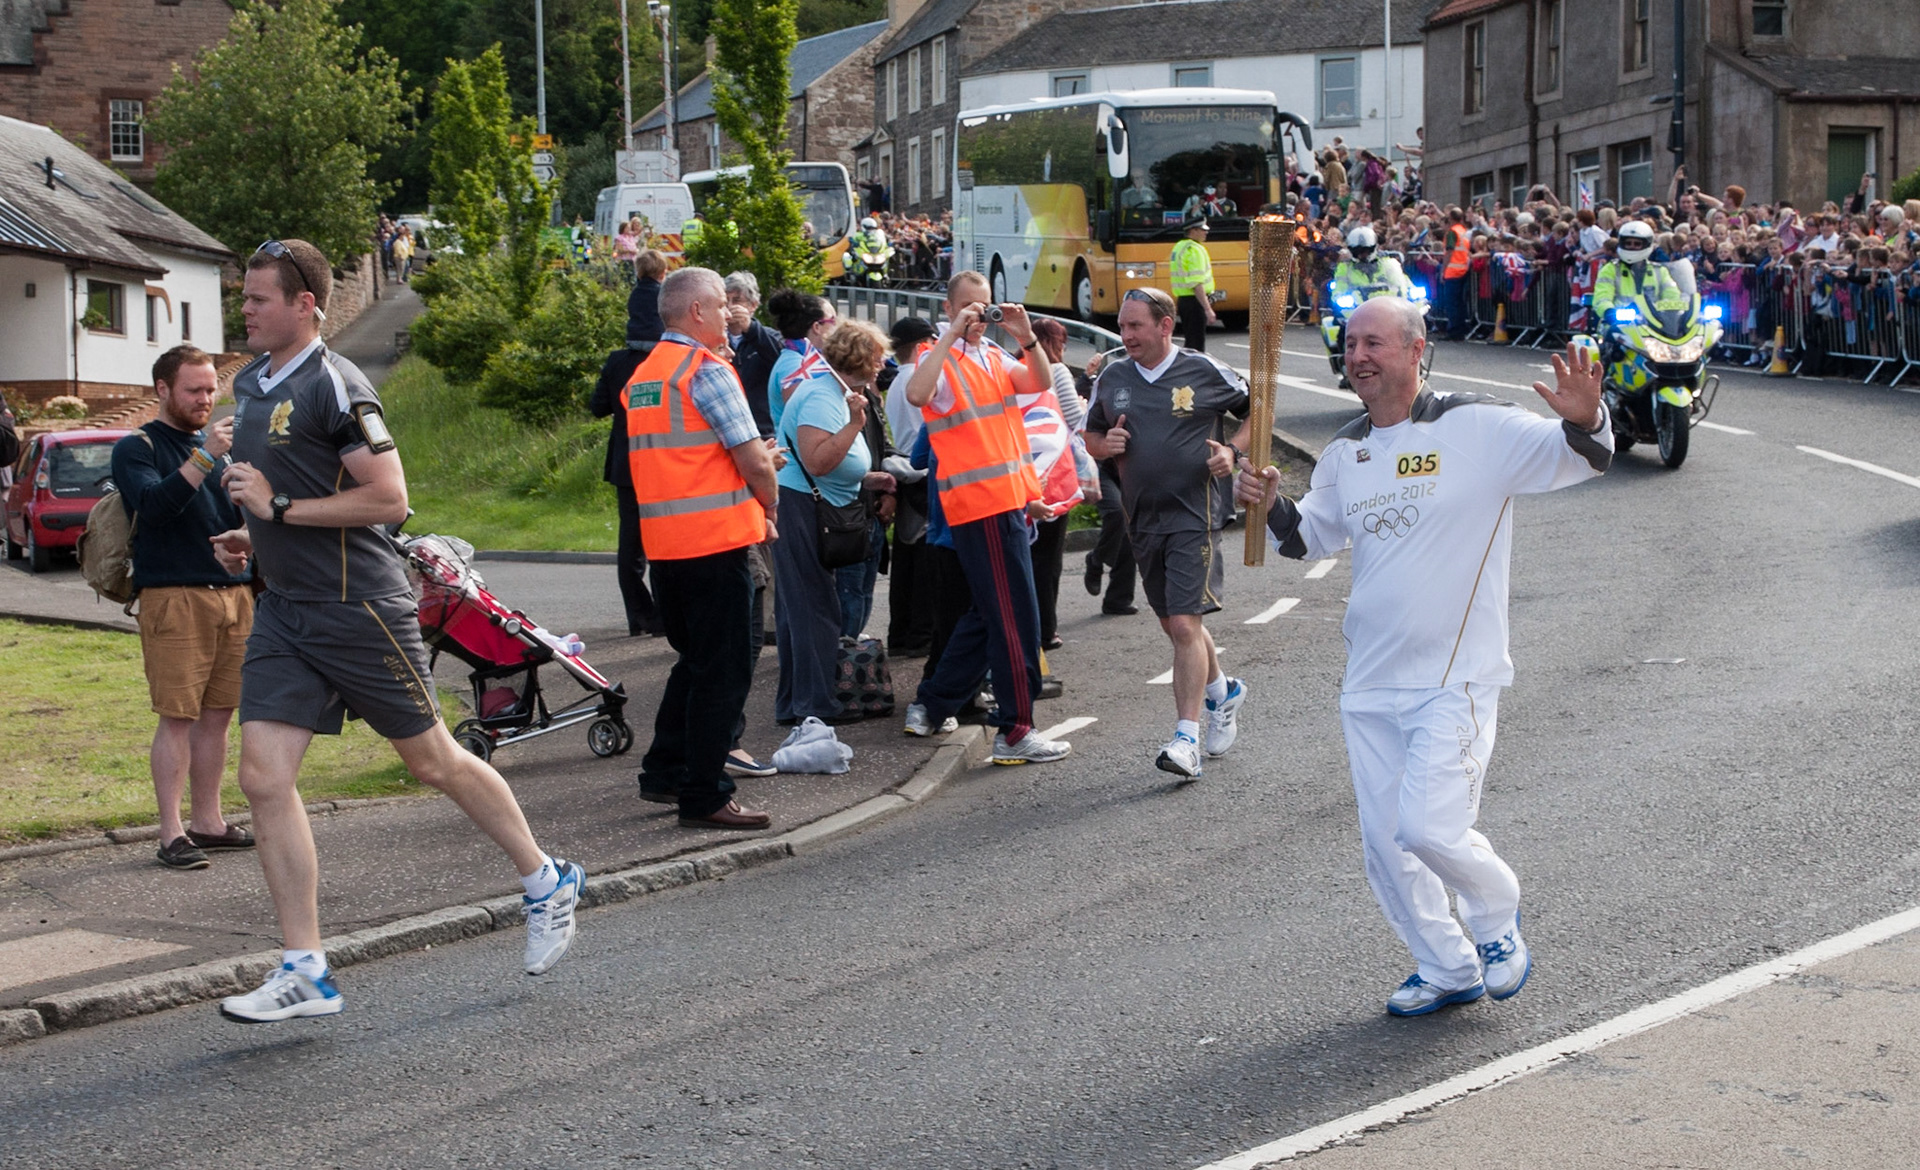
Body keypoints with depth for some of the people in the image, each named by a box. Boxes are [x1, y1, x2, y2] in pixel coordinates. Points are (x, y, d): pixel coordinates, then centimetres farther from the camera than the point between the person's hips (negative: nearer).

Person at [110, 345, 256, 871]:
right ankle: (172, 833, -5)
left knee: (217, 715, 8)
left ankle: (208, 821, 15)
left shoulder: (219, 446, 20)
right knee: (177, 718, -8)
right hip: (174, 597, -6)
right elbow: (154, 505, -18)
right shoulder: (137, 448, 1)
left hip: (234, 594, 6)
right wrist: (203, 457, -25)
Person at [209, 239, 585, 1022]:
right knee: (264, 779, -4)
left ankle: (547, 883, 27)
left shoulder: (335, 386, -14)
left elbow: (388, 498, -20)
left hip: (358, 606, -8)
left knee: (433, 761, 5)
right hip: (283, 611, 8)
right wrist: (253, 537, 11)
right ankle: (305, 974, 0)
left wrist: (281, 506, -20)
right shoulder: (249, 383, 14)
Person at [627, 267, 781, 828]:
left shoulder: (643, 375, 15)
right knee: (724, 671, -2)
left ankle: (664, 772, 25)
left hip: (663, 544, 8)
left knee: (694, 660, 22)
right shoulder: (707, 369, -12)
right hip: (715, 539, -8)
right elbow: (753, 460, -14)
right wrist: (769, 506, 4)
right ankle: (704, 797, 1)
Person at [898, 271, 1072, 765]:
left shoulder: (994, 355, 17)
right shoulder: (941, 359, -6)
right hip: (980, 504, -9)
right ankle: (1015, 733, -5)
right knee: (1016, 619, -9)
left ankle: (931, 706, 27)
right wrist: (953, 334, -26)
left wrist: (1025, 336, -10)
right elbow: (917, 394, -28)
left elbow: (1040, 383, 4)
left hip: (1010, 499, 9)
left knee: (989, 613, 17)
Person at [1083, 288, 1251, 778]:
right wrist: (1106, 445, -3)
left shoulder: (1205, 371, -3)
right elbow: (1092, 436, 20)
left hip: (1195, 513, -6)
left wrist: (1231, 449, -8)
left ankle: (1186, 739, -14)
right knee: (1174, 625, 15)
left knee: (1185, 624, -14)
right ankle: (1222, 692, 41)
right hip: (1142, 518, 6)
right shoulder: (1112, 378, 9)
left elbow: (1257, 411, 8)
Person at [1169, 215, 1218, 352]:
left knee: (1189, 341, 17)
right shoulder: (1195, 250, -15)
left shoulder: (1179, 247, 15)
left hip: (1182, 299, 10)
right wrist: (1208, 309, -26)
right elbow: (1197, 284, -23)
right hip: (1195, 301, -10)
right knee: (1197, 345, -8)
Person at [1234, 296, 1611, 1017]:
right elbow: (1310, 539, 22)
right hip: (1368, 684, 6)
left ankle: (1499, 916, 16)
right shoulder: (1344, 453, 11)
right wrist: (1271, 505, 1)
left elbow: (1583, 458, -13)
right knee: (1385, 843, 9)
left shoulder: (1480, 429, -8)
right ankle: (1448, 971, 28)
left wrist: (1583, 420, -36)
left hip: (1454, 679, -6)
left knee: (1430, 827, -16)